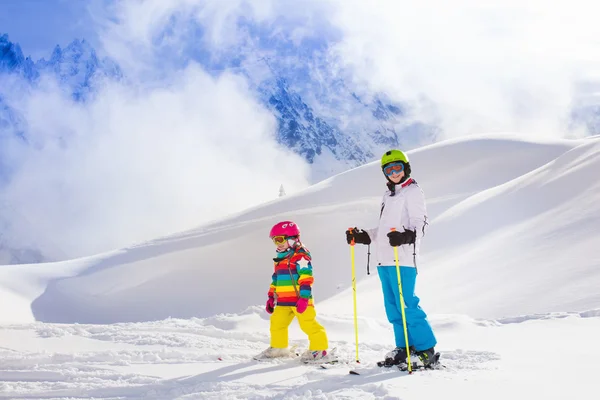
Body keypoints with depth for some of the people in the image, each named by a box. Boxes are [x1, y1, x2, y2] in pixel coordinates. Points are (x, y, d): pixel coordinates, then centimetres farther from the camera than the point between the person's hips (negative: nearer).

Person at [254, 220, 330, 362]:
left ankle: (319, 348, 2)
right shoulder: (280, 258, 19)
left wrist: (304, 297, -24)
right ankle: (278, 347, 29)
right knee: (276, 322, 12)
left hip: (299, 299, -9)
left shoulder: (300, 255, -10)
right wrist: (271, 297, 22)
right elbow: (275, 279, 25)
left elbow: (306, 277, -19)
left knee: (308, 323, -9)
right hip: (283, 300, 9)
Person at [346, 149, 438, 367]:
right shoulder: (388, 195, 24)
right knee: (393, 308, 8)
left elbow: (419, 224, -12)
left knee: (406, 306, -11)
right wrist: (363, 236, 20)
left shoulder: (413, 191, -1)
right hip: (384, 260, 8)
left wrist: (406, 236, -31)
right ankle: (405, 348, 16)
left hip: (402, 259, -8)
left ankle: (426, 349, -3)